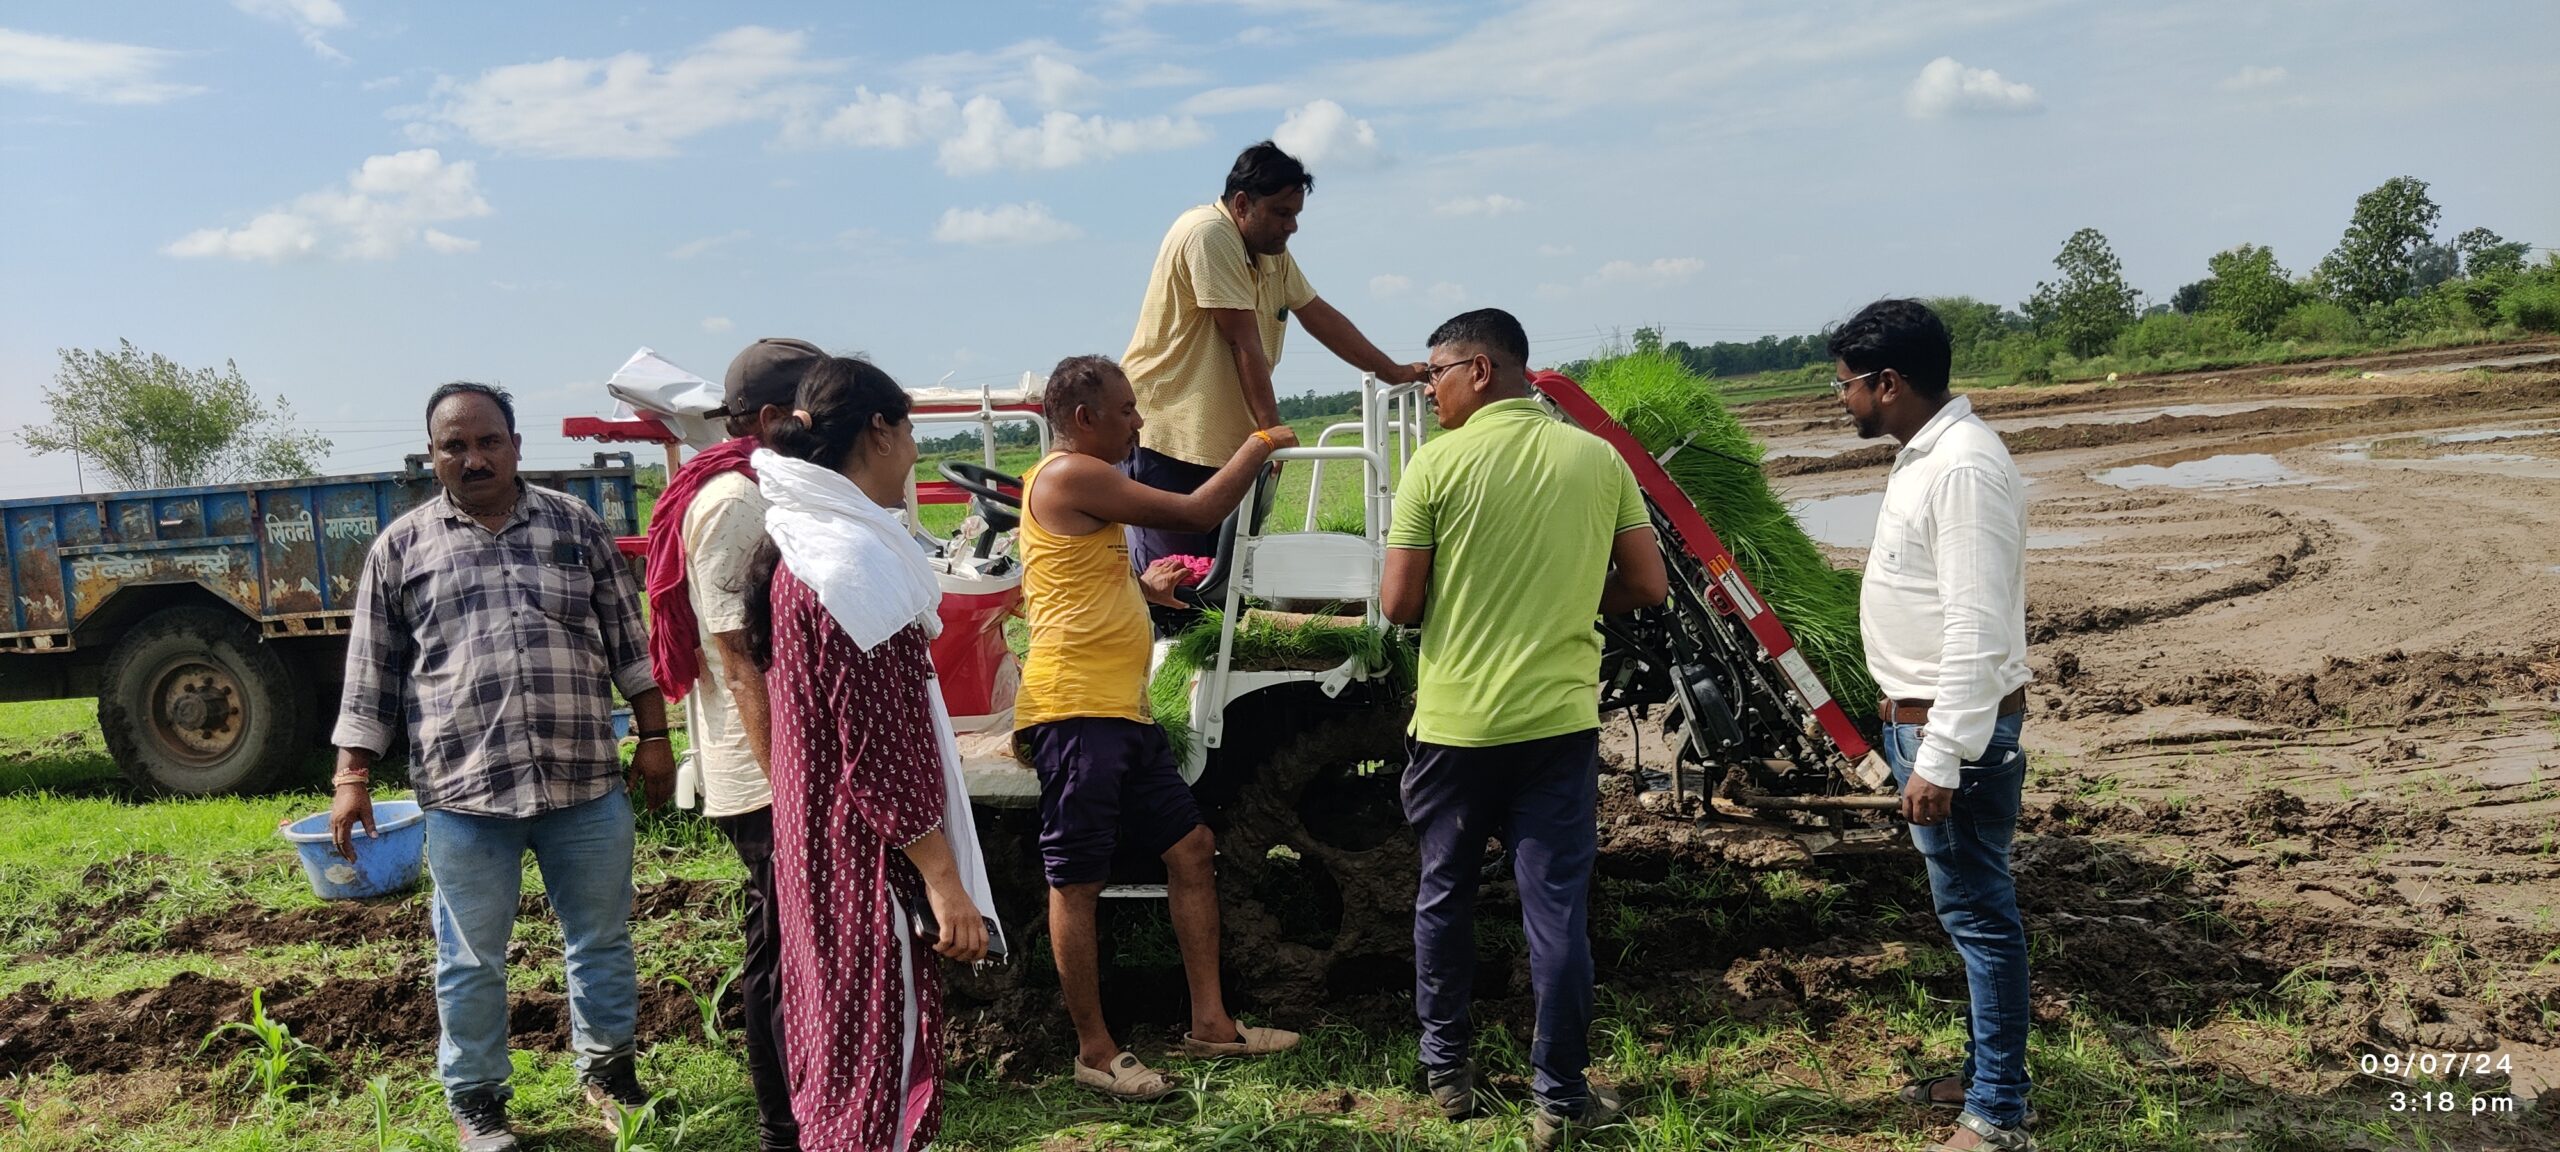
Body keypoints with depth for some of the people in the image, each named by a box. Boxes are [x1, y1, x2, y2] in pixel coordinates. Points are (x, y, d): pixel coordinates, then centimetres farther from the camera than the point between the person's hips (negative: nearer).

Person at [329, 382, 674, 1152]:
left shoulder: (576, 525, 6)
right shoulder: (401, 548, 4)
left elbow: (628, 642, 8)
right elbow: (372, 675, 7)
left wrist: (653, 736, 4)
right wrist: (352, 777, 1)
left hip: (586, 783, 1)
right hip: (464, 793, -1)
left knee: (601, 940, 12)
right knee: (471, 960, 10)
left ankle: (607, 1069, 31)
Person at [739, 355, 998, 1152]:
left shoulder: (797, 546, 9)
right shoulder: (854, 560, -21)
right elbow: (881, 752, -23)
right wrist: (947, 885, -20)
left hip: (820, 847, 10)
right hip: (871, 861, -10)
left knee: (838, 1042, 20)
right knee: (882, 1060, 0)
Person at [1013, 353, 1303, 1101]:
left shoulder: (1082, 483, 22)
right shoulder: (1070, 475, -10)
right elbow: (1198, 513, -11)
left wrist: (1143, 589, 17)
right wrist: (1261, 443, 2)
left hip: (1123, 711, 10)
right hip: (1075, 710, -10)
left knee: (1191, 849, 11)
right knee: (1077, 883, -1)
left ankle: (1210, 1023, 18)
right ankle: (1096, 1053, 8)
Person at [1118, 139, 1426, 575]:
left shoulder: (1273, 251, 13)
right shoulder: (1209, 234, -16)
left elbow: (1318, 314, 21)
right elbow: (1244, 341, -19)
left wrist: (1393, 371, 20)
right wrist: (1271, 428, -20)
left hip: (1223, 443, 9)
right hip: (1164, 435, -9)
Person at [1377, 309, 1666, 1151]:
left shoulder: (1438, 463, -8)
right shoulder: (1598, 459, 1)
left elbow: (1399, 604, -8)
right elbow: (1647, 586, 3)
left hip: (1455, 723, -1)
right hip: (1559, 721, 1)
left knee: (1444, 897, 16)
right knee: (1557, 908, 6)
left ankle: (1446, 1069, 28)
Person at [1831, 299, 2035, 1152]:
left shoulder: (1963, 468, -21)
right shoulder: (1922, 452, 11)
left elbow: (1978, 629, -26)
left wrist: (1940, 759, -26)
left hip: (1955, 730, -10)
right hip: (1919, 717, 10)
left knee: (1978, 912, -1)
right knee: (1968, 907, 19)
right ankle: (1986, 1071, 32)